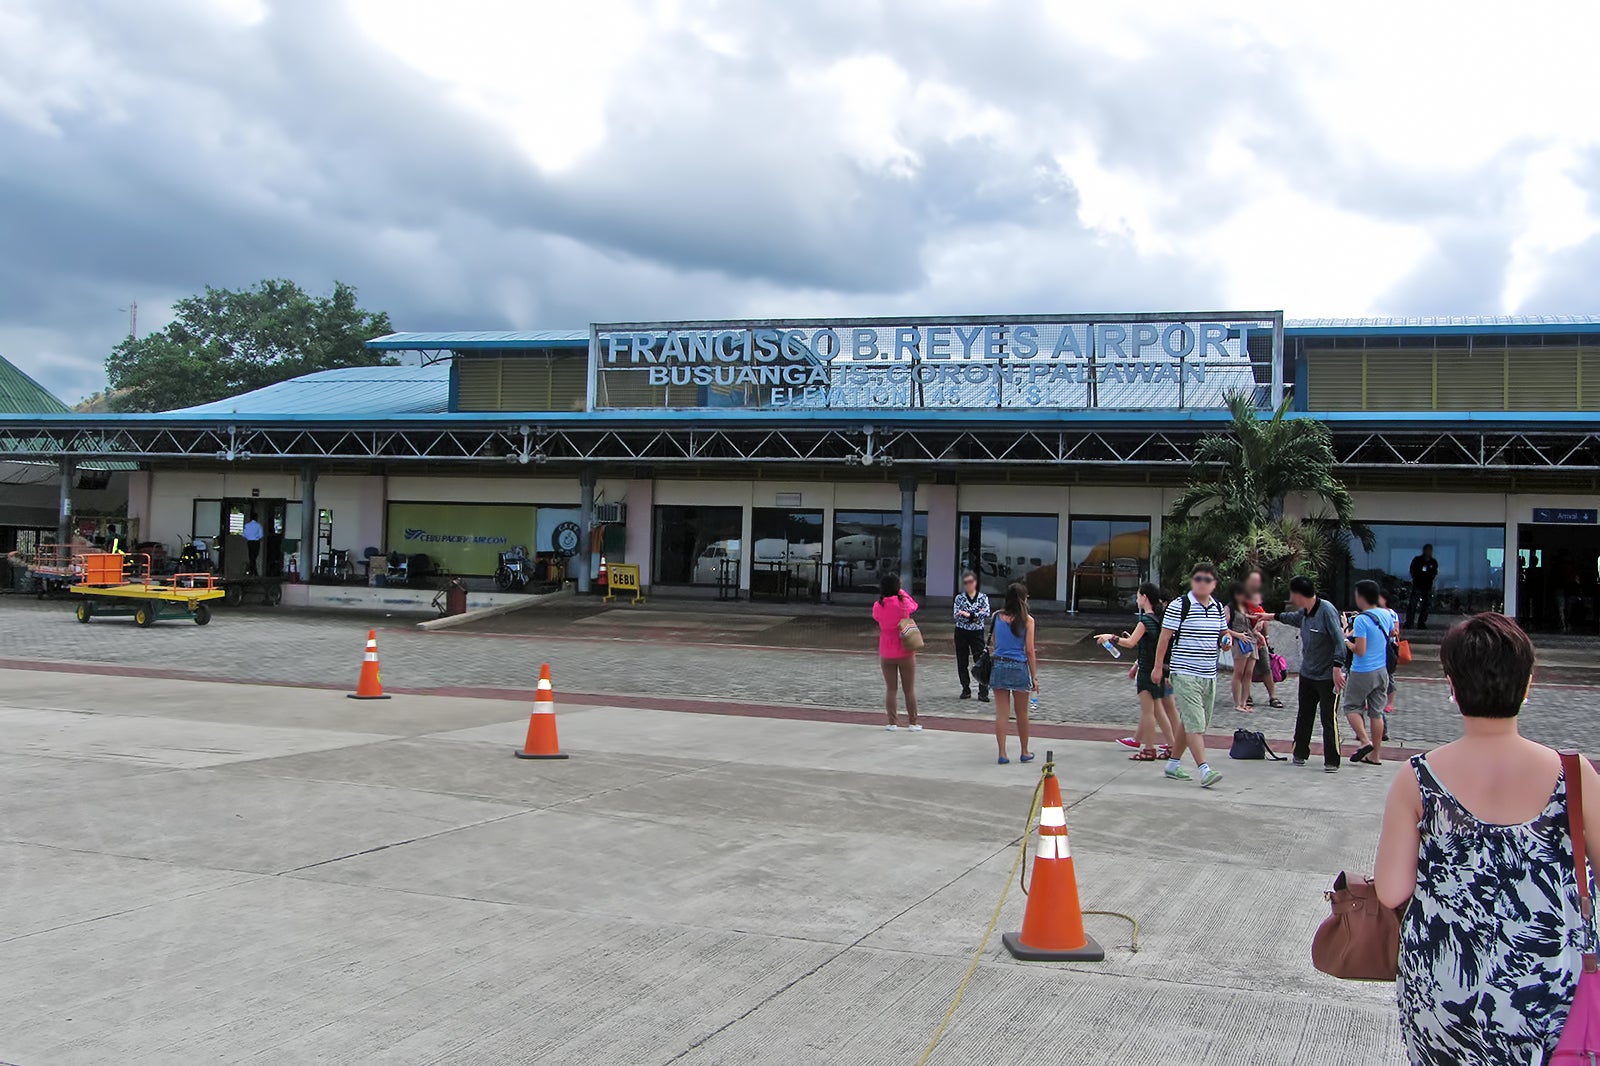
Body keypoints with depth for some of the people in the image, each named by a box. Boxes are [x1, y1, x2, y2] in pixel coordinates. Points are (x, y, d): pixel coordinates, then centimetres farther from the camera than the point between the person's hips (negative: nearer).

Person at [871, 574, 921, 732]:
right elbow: (915, 606, 7)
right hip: (906, 653, -1)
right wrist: (902, 593, 13)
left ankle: (892, 723, 10)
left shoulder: (877, 607, -9)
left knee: (890, 689, 9)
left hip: (886, 654, 2)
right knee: (910, 689, 8)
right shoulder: (904, 603, -14)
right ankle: (913, 723, 12)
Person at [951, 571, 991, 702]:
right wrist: (977, 614, -17)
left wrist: (968, 614, -19)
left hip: (977, 633, -1)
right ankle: (966, 690, 19)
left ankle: (983, 692, -7)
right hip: (961, 632, 2)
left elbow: (986, 613, -14)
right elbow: (957, 615, -11)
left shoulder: (983, 597, 2)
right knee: (962, 663, 6)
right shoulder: (959, 597, 2)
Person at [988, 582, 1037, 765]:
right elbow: (1029, 651, -6)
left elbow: (993, 643, 8)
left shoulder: (997, 617, 3)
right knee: (1022, 713, 12)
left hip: (999, 665, 2)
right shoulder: (1027, 620, -6)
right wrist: (1034, 676, -1)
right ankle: (1025, 752, 24)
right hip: (1019, 667, -2)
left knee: (1001, 713, 5)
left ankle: (1002, 753, 3)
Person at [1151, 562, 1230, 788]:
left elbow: (1222, 633, 23)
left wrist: (1225, 641, -1)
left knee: (1189, 722, 13)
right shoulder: (1179, 605, -8)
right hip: (1185, 674, -7)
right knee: (1194, 723, -13)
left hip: (1209, 675, 7)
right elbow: (1165, 637, -6)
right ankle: (1204, 770, -18)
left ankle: (1173, 763, 25)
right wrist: (1158, 667, -8)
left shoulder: (1219, 608, 10)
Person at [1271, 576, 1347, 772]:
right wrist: (1273, 616, 47)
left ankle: (1332, 761, 2)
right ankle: (1300, 754, 27)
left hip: (1328, 676, -8)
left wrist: (1337, 667, -26)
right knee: (1304, 717, 15)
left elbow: (1339, 639, -20)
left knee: (1329, 720, -4)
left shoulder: (1327, 610, -17)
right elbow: (1292, 617, 32)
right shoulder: (1304, 613, 7)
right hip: (1307, 674, 8)